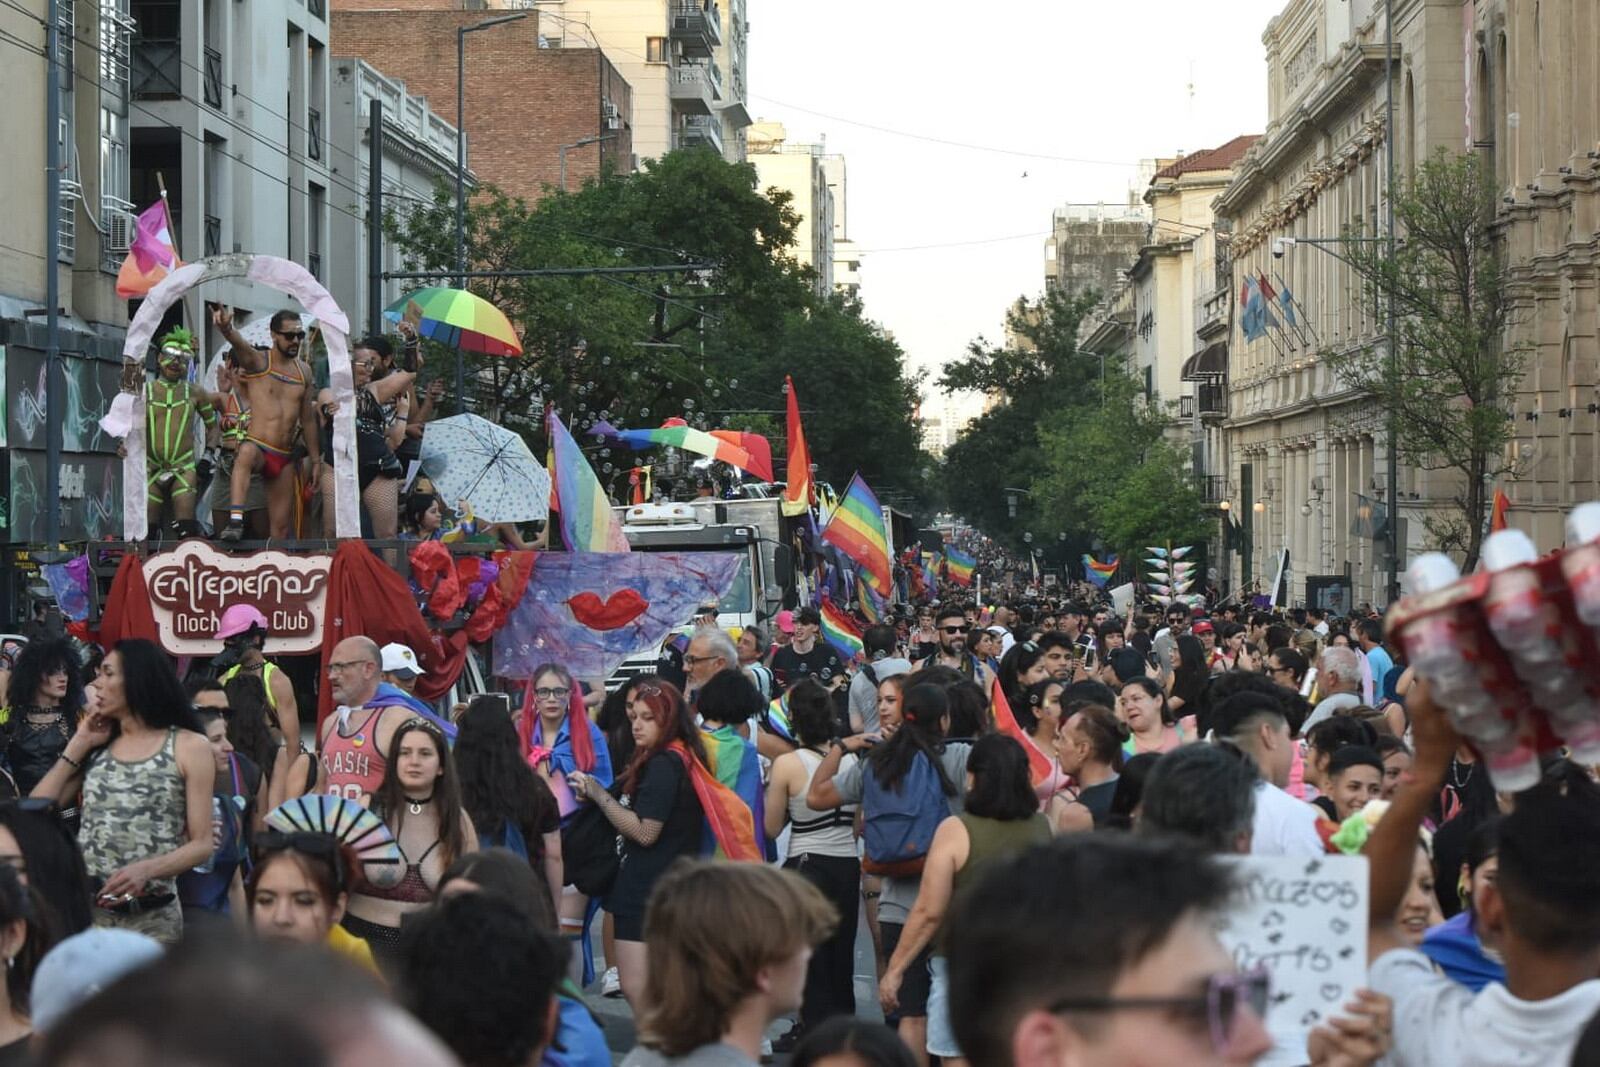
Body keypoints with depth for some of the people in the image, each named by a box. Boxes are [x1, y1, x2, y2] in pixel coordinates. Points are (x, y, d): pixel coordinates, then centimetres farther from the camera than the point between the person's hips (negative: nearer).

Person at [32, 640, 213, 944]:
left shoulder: (188, 747, 0)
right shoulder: (97, 746, 13)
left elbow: (201, 844, -4)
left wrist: (146, 869, -21)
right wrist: (78, 745, 5)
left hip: (152, 918, -3)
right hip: (86, 910, 3)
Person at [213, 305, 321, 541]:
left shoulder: (304, 371, 12)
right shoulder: (257, 362, -4)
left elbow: (308, 419, 18)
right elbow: (240, 344, -27)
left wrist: (315, 461, 17)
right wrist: (226, 328, -51)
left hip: (285, 458, 6)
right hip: (257, 446, -6)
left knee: (281, 529, 7)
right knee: (246, 454, -42)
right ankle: (235, 521, -52)